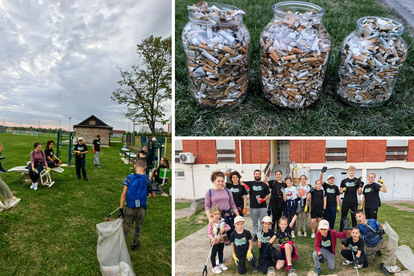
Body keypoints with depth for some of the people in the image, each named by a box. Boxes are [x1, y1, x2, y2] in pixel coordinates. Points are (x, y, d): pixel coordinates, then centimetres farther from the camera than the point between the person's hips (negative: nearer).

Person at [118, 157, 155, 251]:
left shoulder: (129, 178, -8)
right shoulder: (146, 180, -8)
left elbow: (123, 195, -10)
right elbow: (153, 196, 2)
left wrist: (121, 209, -6)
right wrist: (149, 194, 25)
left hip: (129, 208, 0)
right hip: (141, 209, 0)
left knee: (125, 229, 9)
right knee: (138, 227, 22)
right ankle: (134, 245, 41)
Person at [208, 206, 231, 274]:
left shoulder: (222, 221, -3)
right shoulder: (211, 223, -17)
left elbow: (228, 227, -1)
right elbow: (209, 233, -16)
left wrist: (224, 229, -19)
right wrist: (212, 238, -33)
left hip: (222, 240, 5)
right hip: (215, 241, -5)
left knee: (221, 252, 21)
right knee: (214, 254, 5)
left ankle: (221, 264, 40)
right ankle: (214, 267, 18)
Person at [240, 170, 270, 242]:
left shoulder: (264, 185, 9)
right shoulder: (250, 183, 6)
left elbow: (267, 195, 9)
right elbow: (240, 182, 3)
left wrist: (264, 199, -8)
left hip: (263, 207, 0)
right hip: (253, 207, 0)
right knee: (255, 222, 9)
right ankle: (255, 235, 19)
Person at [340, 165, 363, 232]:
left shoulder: (358, 180, 3)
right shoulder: (344, 181, 6)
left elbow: (359, 193, 2)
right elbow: (340, 192, 12)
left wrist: (360, 187, -15)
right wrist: (343, 190, -10)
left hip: (354, 203, -1)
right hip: (345, 202, 1)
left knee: (354, 218, 8)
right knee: (343, 218, 4)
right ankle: (341, 232, 10)